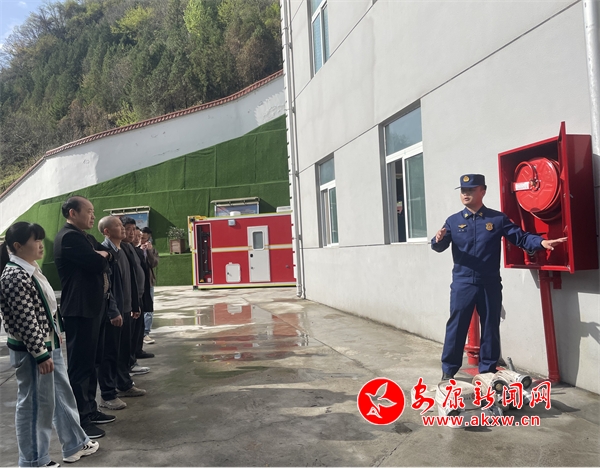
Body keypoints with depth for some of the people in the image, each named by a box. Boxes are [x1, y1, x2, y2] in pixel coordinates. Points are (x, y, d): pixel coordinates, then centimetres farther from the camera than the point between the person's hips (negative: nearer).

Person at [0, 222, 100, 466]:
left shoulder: (31, 269, 9)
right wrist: (40, 354, -21)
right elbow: (25, 320, -23)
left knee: (62, 394, 19)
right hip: (32, 351, -10)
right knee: (34, 404, 5)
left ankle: (75, 444, 34)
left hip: (48, 344, 10)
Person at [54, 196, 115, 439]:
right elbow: (98, 263, -24)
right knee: (80, 364, -3)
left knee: (90, 362, 16)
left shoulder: (84, 237, 17)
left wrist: (102, 255, -8)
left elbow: (106, 258, 13)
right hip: (80, 310, -10)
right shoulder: (69, 237, -17)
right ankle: (79, 420, 6)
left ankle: (89, 410, 27)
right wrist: (101, 257, -2)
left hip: (92, 307, 10)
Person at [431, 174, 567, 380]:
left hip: (490, 284, 1)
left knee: (490, 328, 9)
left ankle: (488, 372, 23)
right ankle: (448, 370, 14)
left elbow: (520, 237, 2)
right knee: (456, 326, 2)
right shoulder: (453, 221, 4)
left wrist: (542, 242, -17)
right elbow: (440, 246, -3)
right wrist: (438, 240, -27)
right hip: (462, 284, 0)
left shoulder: (498, 219, 4)